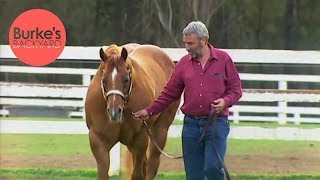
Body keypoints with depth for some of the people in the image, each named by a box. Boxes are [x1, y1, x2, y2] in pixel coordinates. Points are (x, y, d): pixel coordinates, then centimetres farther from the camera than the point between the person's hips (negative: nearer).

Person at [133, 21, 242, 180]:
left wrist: (225, 101, -18)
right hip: (191, 123, 3)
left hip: (216, 123, -3)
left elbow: (236, 89, 2)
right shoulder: (184, 63, 7)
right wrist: (149, 111, 6)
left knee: (212, 167, -17)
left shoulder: (223, 59, 0)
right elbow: (169, 94, 12)